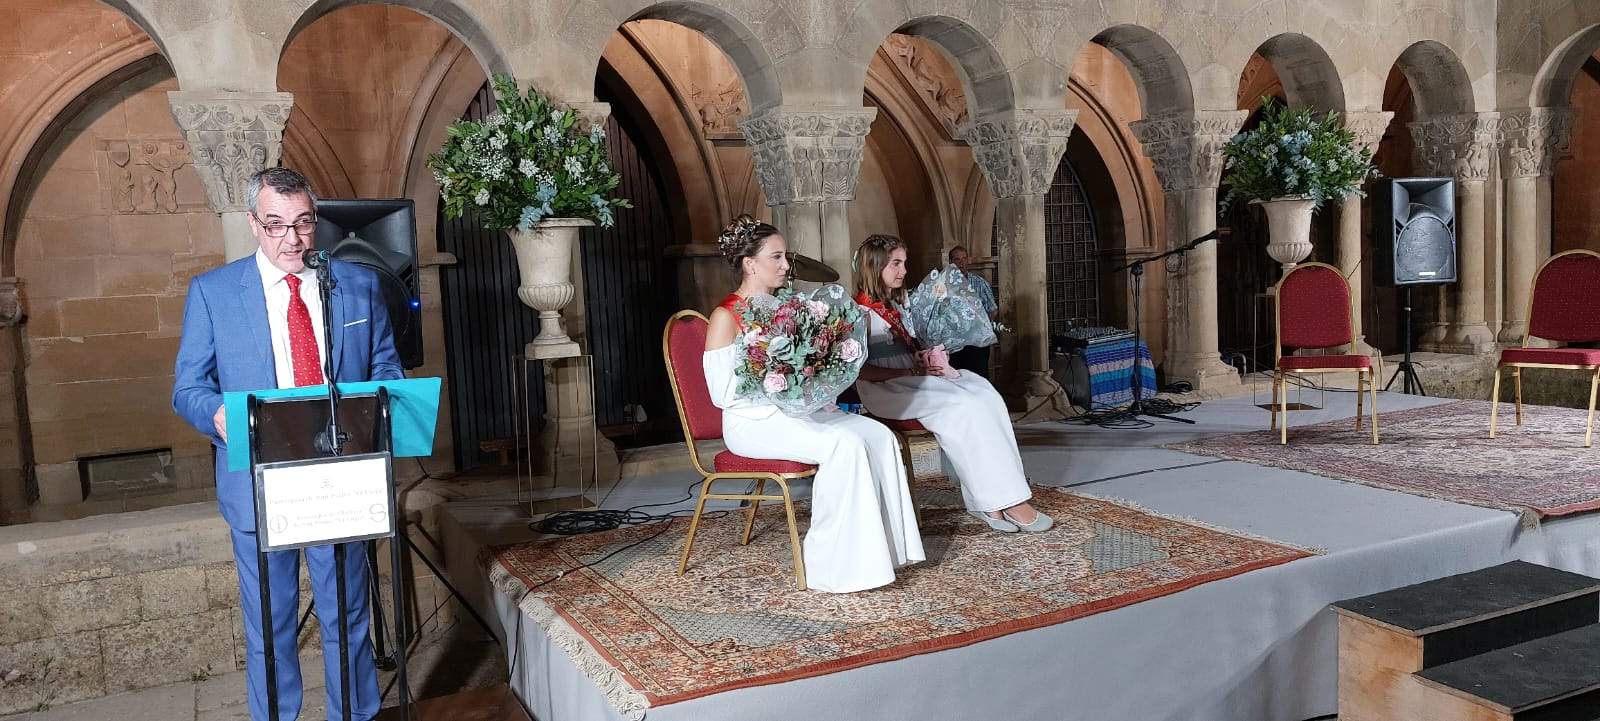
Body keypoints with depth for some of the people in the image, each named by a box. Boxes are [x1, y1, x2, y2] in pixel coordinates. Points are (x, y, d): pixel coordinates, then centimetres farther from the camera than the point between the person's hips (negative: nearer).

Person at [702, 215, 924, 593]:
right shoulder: (725, 317, -10)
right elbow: (723, 393, -16)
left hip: (796, 411, 8)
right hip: (753, 422, -8)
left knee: (879, 435, -13)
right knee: (844, 445, -29)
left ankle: (884, 545, -11)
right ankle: (831, 561, -20)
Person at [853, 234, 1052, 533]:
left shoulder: (898, 305, 21)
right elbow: (862, 370, -14)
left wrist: (930, 359, 4)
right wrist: (910, 371, -17)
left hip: (915, 379, 8)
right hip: (887, 390, -8)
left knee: (986, 395, -18)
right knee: (965, 407, -28)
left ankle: (988, 499, -24)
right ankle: (1006, 502, -23)